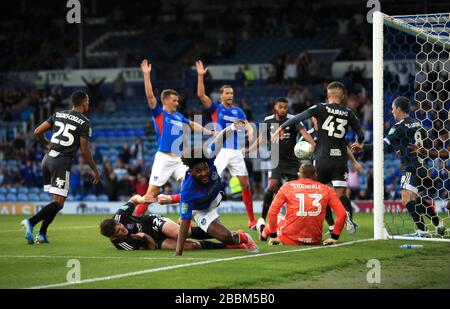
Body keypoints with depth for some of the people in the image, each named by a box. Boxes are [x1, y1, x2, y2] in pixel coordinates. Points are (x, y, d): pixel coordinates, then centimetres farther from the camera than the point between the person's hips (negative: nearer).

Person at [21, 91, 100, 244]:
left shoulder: (58, 115, 13)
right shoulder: (84, 122, -4)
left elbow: (37, 131, 11)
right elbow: (84, 151, -5)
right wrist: (95, 170, 7)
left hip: (48, 158, 7)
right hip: (62, 162, -7)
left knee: (57, 199, 18)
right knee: (58, 203, -5)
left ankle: (42, 234, 11)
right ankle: (31, 222, -25)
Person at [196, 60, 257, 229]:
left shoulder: (238, 111, 12)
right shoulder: (216, 108, 4)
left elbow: (248, 125, 0)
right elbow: (201, 95, -9)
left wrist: (250, 131, -24)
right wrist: (200, 76, -17)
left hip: (236, 152, 3)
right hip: (220, 151, -3)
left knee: (245, 185, 2)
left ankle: (252, 220, 9)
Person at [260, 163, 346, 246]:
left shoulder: (287, 186, 4)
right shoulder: (326, 189, 7)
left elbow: (272, 212, 2)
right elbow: (342, 213, 2)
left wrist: (273, 235, 11)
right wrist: (334, 237, 10)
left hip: (290, 240, -1)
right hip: (315, 241, 1)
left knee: (278, 217, 28)